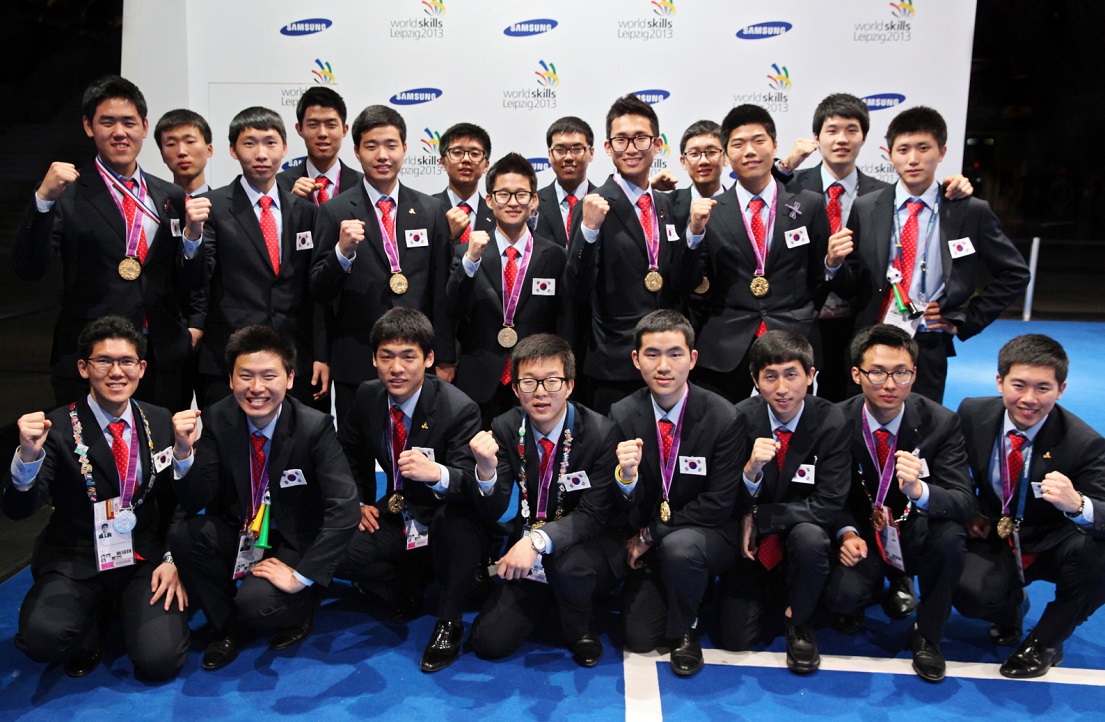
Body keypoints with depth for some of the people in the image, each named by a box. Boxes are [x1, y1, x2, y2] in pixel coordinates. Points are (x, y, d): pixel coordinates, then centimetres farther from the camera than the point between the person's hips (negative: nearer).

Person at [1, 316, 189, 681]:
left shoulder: (160, 422, 2)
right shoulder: (57, 428, -8)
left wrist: (172, 559, -4)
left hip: (147, 561, 2)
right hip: (75, 564, -2)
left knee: (159, 662, -17)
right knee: (42, 637, -31)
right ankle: (94, 616, 6)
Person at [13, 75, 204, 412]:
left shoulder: (171, 197, 8)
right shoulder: (66, 195, -2)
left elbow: (192, 282, 8)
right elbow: (28, 269, -11)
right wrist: (44, 198, -22)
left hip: (163, 362, 3)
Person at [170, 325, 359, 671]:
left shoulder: (314, 427, -21)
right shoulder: (217, 419, -10)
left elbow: (345, 510, -26)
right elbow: (195, 503, -10)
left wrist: (301, 576, -26)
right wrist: (184, 451, -29)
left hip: (293, 544, -4)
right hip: (237, 535, 4)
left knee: (256, 603, -29)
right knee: (184, 534, -23)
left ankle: (300, 609, 8)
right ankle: (227, 626, 2)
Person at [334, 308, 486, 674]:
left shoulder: (460, 409, -21)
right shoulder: (368, 396, -3)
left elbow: (473, 485, -28)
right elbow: (350, 453, 17)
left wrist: (437, 473, -49)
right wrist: (360, 501, 4)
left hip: (447, 531, -5)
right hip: (396, 520, 5)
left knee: (458, 512, -39)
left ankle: (448, 623, -16)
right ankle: (407, 589, 8)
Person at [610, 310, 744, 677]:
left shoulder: (725, 418, -18)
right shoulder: (621, 416, -8)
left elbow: (719, 503, -15)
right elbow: (627, 510, -7)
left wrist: (651, 535, -16)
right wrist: (626, 477, -32)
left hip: (709, 534, -3)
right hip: (651, 545, 3)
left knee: (678, 546, -36)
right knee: (639, 639, -8)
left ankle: (685, 632, -5)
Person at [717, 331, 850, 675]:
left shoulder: (832, 423, -16)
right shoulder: (742, 418, -13)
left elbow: (827, 507, -19)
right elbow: (728, 502, -9)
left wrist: (757, 517, -20)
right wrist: (750, 470, -31)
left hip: (803, 534, -1)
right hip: (753, 544, 1)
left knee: (809, 536, -36)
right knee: (735, 637, -11)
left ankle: (799, 621, -5)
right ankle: (775, 592, 23)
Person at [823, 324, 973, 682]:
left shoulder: (941, 422, -15)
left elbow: (963, 504, -22)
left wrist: (919, 490, -44)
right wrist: (847, 532, -20)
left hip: (917, 533, 0)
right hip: (863, 536, 0)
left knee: (948, 535, -34)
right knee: (841, 596, -28)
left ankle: (927, 636, -6)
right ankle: (891, 579, 13)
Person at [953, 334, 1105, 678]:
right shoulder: (973, 414, -11)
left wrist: (1077, 504, -50)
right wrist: (969, 511, -6)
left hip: (1052, 545, -1)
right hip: (993, 538, 1)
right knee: (969, 593, -30)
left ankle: (1046, 641, -6)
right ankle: (1010, 607, 12)